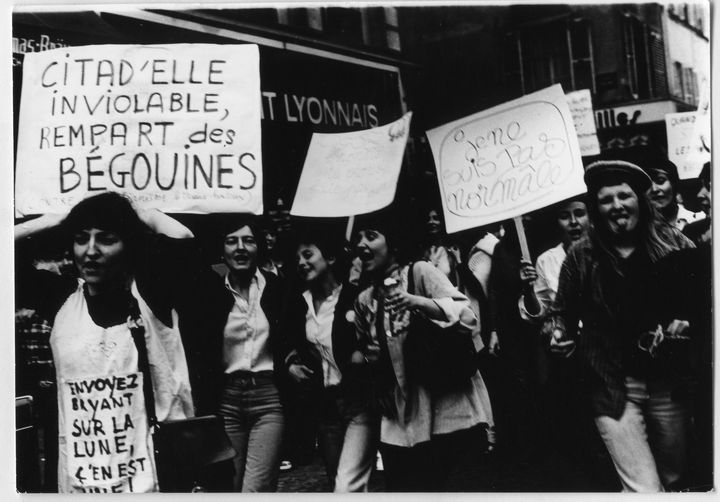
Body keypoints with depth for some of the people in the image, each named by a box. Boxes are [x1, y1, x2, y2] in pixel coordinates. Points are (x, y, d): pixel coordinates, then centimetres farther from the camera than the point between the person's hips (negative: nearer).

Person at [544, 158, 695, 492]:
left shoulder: (672, 243, 0)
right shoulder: (581, 256, -2)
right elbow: (563, 312, 7)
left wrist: (689, 319, -11)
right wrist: (556, 334, -13)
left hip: (670, 380, 3)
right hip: (612, 386, -2)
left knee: (675, 479, 21)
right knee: (644, 489, -9)